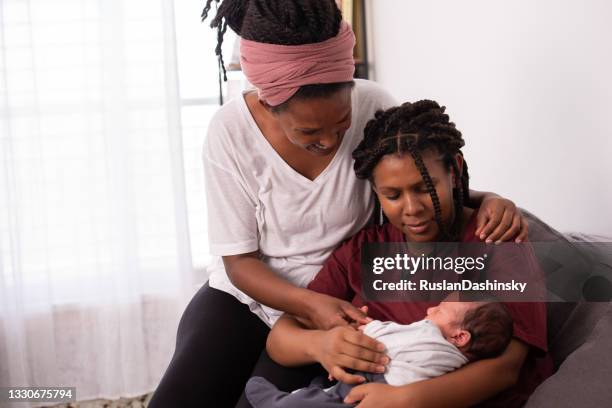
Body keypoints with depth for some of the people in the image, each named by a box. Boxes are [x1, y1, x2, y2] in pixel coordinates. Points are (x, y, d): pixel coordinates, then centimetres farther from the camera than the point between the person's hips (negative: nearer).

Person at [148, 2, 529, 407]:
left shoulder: (372, 106, -17)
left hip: (339, 299, 1)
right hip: (247, 291, 0)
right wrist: (309, 304, -31)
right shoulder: (231, 131, -19)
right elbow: (239, 261, -13)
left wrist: (488, 201, -24)